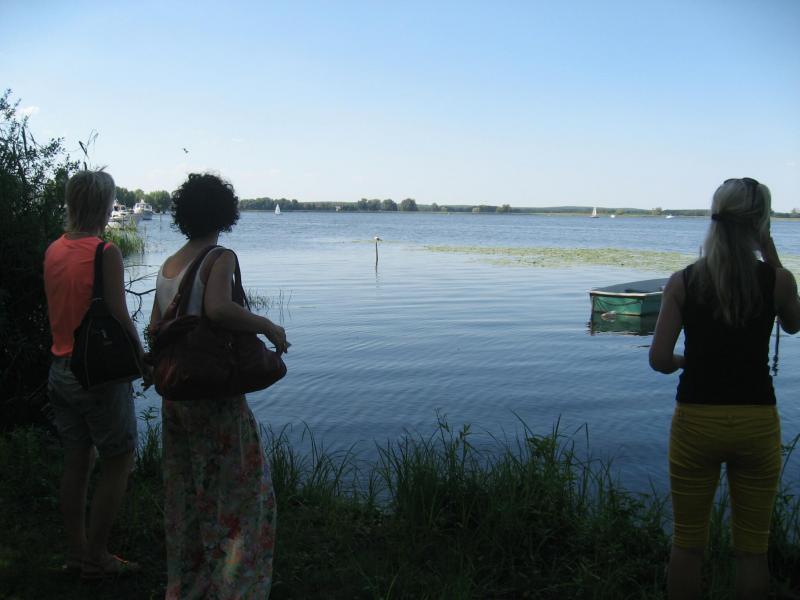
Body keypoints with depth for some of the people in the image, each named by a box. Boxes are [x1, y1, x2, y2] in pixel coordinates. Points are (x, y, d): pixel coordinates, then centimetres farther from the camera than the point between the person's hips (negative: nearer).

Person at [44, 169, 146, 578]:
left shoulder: (53, 250, 6)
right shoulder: (105, 252, -17)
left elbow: (55, 310, 11)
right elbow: (120, 317, -18)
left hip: (61, 370, 7)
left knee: (77, 462, 16)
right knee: (119, 463, 6)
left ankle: (76, 552, 25)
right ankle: (96, 557, 11)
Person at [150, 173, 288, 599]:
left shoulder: (168, 265, 8)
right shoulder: (220, 258, -13)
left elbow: (155, 329, 10)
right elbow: (218, 308, -31)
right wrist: (268, 326, -19)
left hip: (175, 396, 8)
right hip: (216, 395, -8)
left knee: (184, 493, 19)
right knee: (240, 493, 5)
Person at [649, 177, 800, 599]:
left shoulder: (683, 282, -6)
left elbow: (659, 359, -10)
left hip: (695, 421, 0)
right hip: (756, 422, 0)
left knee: (687, 543, 14)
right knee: (752, 547, 14)